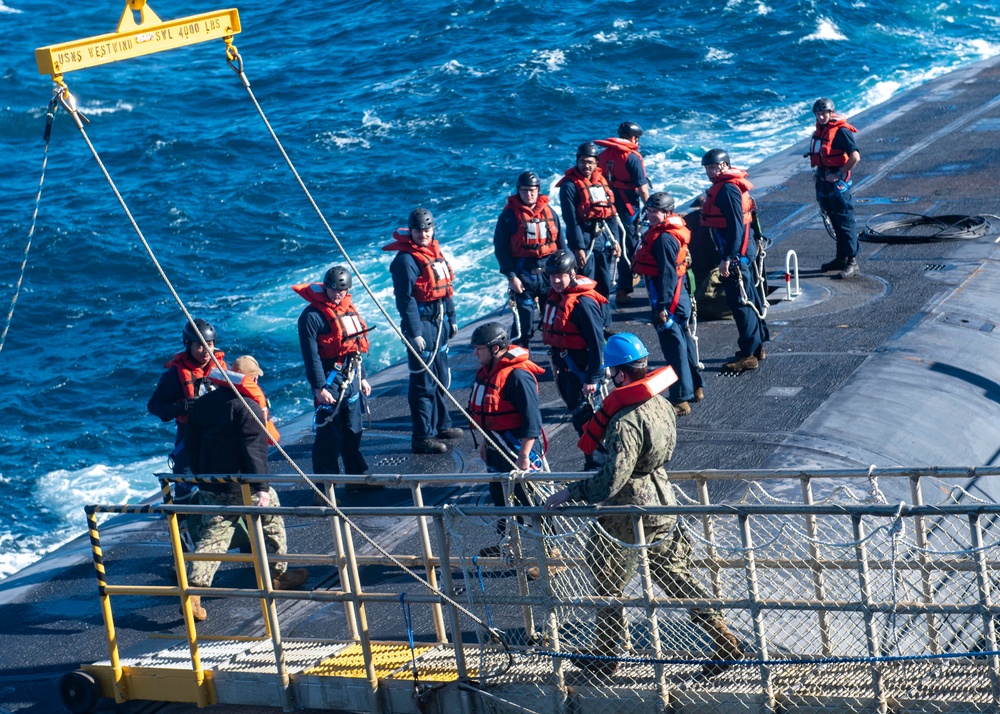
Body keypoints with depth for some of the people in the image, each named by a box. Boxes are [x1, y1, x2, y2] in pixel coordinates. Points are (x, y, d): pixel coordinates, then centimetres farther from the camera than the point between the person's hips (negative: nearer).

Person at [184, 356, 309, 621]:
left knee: (212, 536, 5)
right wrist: (262, 487, -20)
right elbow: (255, 450, -20)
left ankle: (193, 590, -10)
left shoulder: (203, 403, 8)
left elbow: (191, 446, 13)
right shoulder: (249, 408, -14)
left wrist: (202, 477, 23)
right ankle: (278, 574, 28)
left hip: (211, 487, 6)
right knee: (271, 521, 18)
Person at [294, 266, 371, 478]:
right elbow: (311, 356, -16)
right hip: (329, 379, -7)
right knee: (329, 434, -6)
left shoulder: (348, 309, 12)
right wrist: (319, 387, -19)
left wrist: (362, 377, 21)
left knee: (353, 431, 15)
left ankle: (358, 475, 26)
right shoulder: (312, 316, -13)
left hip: (351, 379, 7)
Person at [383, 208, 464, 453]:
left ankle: (441, 424, 33)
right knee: (423, 381, -6)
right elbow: (405, 299, -19)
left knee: (441, 377, 19)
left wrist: (451, 319, 20)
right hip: (422, 324, -9)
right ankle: (423, 437, -3)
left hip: (439, 322, 9)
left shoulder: (434, 251, 11)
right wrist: (414, 333, -22)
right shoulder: (406, 259, -16)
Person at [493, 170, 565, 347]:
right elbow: (501, 248, -7)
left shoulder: (549, 211, 9)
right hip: (523, 273, -4)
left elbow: (560, 243, 15)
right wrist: (511, 276, -12)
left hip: (549, 271, 4)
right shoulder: (509, 215, -5)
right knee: (524, 320, -4)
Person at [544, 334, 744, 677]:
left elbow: (610, 481, -30)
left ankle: (604, 656, 24)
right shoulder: (661, 404, 0)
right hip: (663, 506, 8)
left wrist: (569, 492, -21)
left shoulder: (625, 422, -27)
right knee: (677, 577, 18)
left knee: (608, 585, 10)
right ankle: (725, 641, 17)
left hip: (630, 516, -8)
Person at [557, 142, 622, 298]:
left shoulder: (601, 181, 11)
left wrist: (615, 240, 9)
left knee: (605, 285, 11)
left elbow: (611, 213, 13)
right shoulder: (570, 185, -9)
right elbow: (571, 219, -14)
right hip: (585, 240, -6)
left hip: (604, 238, 6)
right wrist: (578, 247, -18)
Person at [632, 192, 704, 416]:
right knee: (682, 341, 21)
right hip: (679, 297, 11)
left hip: (668, 300, -11)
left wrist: (662, 306, -24)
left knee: (674, 347, -5)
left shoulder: (664, 238, -21)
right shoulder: (659, 232, 11)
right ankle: (696, 387, 35)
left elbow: (667, 274, -24)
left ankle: (681, 400, -1)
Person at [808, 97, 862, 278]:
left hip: (837, 182, -9)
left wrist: (839, 174, -19)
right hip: (824, 182, 9)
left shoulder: (841, 131, -15)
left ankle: (852, 262, -3)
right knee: (835, 223, 15)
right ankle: (841, 259, 23)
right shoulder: (820, 130, 11)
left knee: (845, 223, -5)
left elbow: (855, 156, -22)